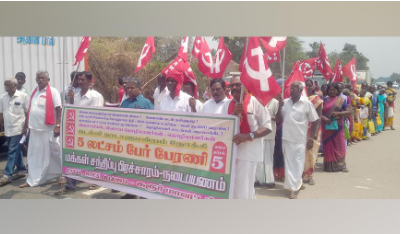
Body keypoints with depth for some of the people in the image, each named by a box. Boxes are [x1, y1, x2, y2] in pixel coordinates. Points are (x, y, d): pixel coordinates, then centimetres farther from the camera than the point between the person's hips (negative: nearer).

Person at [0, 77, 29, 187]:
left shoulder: (23, 96, -8)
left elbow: (28, 112, -6)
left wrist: (25, 127, -10)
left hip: (18, 128, -6)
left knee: (12, 152, -6)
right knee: (16, 151, 13)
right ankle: (21, 170, 24)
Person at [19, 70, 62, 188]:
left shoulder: (53, 91, -7)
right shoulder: (34, 92, 13)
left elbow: (58, 109, -11)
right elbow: (30, 109, 18)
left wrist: (57, 125, -17)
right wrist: (28, 124, 15)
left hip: (48, 129, -6)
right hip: (35, 129, 6)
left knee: (55, 153, 4)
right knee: (35, 155, 10)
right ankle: (33, 180, 18)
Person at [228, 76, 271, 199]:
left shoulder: (256, 102, -9)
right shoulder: (229, 104, 10)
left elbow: (267, 127, -9)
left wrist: (247, 136, -22)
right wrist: (234, 113, -11)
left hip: (248, 151, -6)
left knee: (243, 189, -3)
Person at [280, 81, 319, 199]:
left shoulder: (306, 103, -5)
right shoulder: (285, 102, 4)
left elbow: (315, 121, 0)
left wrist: (312, 138, -5)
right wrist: (279, 107, -7)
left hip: (300, 139, -4)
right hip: (286, 138, 4)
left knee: (297, 164, 1)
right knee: (289, 163, 12)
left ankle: (294, 188, 10)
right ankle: (297, 183, 31)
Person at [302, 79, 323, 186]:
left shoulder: (317, 100, 0)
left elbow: (319, 116, -3)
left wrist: (316, 131, -12)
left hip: (313, 129, -1)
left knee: (311, 152, 5)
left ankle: (309, 175, 16)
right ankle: (303, 174, 12)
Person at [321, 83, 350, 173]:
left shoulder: (341, 100, 3)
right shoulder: (324, 100, 5)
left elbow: (348, 111, -1)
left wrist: (338, 113, -17)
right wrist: (324, 118, -19)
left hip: (338, 126, -1)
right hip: (327, 126, 1)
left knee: (339, 145, 2)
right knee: (328, 145, 5)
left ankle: (340, 164, 11)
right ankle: (329, 165, 13)